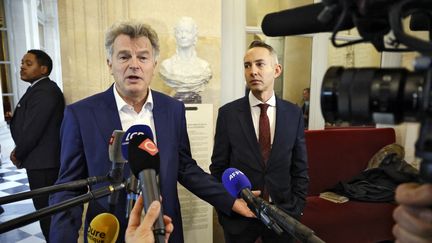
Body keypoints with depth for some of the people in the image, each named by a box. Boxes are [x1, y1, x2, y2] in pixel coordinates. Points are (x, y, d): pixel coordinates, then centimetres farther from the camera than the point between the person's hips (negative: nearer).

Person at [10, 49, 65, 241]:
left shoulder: (44, 91, -19)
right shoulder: (40, 89, 14)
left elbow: (33, 129, -21)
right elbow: (28, 123, 17)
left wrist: (18, 155, -6)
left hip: (42, 162, -10)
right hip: (44, 160, 10)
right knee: (49, 209, 18)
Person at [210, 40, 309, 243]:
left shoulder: (294, 113, -2)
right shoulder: (228, 113, -8)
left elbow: (300, 167, 2)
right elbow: (218, 167, -3)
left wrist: (296, 208, -2)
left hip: (282, 214, 2)